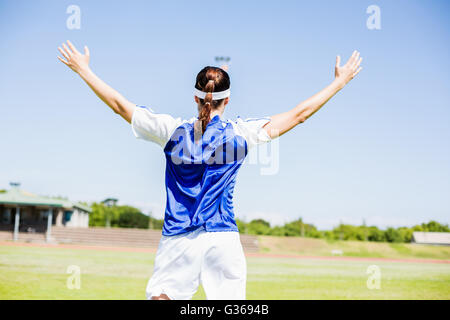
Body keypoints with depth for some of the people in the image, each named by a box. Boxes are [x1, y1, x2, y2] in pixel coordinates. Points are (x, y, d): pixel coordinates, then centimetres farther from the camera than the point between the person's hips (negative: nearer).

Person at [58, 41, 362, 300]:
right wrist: (340, 81, 13)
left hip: (177, 238, 1)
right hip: (223, 238, 0)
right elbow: (300, 114, 3)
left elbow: (120, 104, 8)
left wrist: (83, 69, 20)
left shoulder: (173, 130, 0)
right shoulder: (240, 133, -2)